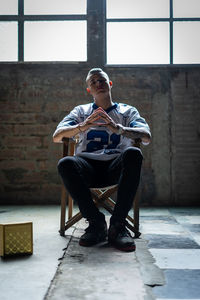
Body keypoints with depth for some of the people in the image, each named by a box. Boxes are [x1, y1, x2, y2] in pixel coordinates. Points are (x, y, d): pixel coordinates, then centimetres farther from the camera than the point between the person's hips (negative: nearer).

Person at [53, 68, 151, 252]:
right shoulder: (81, 111, 22)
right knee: (65, 164, -33)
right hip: (88, 166, 1)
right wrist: (82, 126, -14)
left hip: (116, 166, 0)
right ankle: (96, 222, -19)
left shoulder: (127, 111, 19)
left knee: (133, 154, -34)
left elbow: (146, 136, -1)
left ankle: (117, 225, -27)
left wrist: (118, 128, -19)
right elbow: (56, 137, 5)